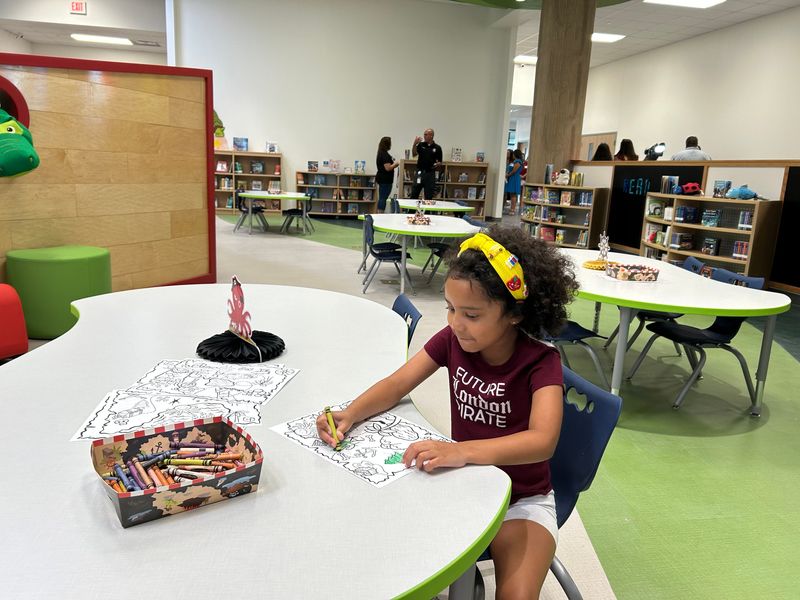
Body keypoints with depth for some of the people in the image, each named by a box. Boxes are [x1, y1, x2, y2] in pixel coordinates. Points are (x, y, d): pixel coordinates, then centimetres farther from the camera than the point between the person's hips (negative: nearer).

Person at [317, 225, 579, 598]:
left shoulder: (540, 363, -21)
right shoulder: (453, 340, -8)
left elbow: (543, 441, -35)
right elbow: (397, 385, -5)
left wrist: (462, 450, -49)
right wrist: (350, 414, -24)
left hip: (522, 499, -3)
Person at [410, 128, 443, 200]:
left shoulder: (437, 148, 3)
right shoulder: (421, 145, 5)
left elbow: (440, 162, 6)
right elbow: (414, 155, -10)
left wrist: (438, 164, -17)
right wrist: (415, 144, -23)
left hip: (430, 173, -1)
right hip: (420, 172, 1)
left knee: (429, 197, 3)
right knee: (414, 194, 1)